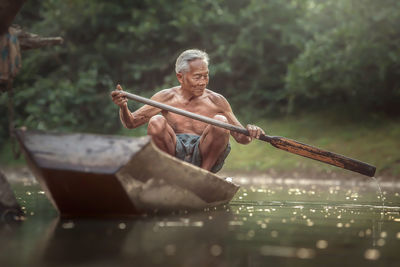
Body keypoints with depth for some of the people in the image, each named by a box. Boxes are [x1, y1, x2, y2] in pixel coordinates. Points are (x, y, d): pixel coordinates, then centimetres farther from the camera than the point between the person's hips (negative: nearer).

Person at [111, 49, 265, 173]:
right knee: (156, 122, -25)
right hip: (173, 153, 0)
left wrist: (250, 133, -16)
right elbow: (131, 123, 5)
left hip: (204, 157, 0)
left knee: (220, 121, -23)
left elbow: (240, 138, 8)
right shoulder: (167, 97, 8)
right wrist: (123, 107, -17)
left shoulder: (216, 101, 8)